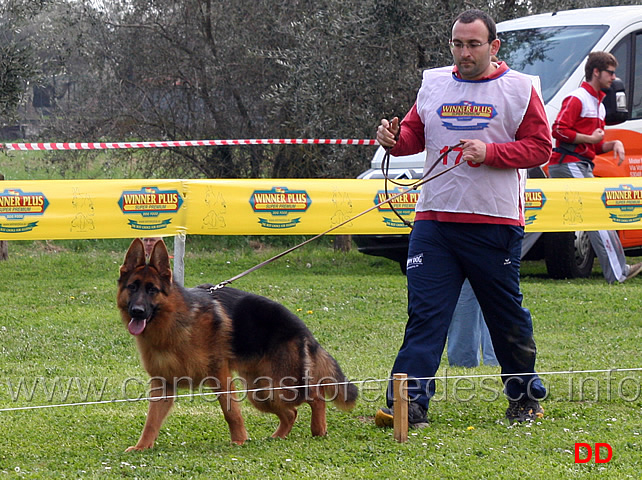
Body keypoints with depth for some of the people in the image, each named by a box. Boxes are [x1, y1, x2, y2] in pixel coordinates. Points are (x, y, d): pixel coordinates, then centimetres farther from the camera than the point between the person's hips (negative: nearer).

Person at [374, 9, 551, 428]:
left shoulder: (519, 89, 1)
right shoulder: (433, 85, 12)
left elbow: (539, 148, -2)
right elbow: (413, 134, 17)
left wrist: (490, 152, -16)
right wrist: (394, 138, -6)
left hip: (496, 223, -2)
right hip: (434, 218, 3)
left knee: (507, 315, 9)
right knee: (424, 313, -5)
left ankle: (526, 396, 26)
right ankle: (409, 403, -9)